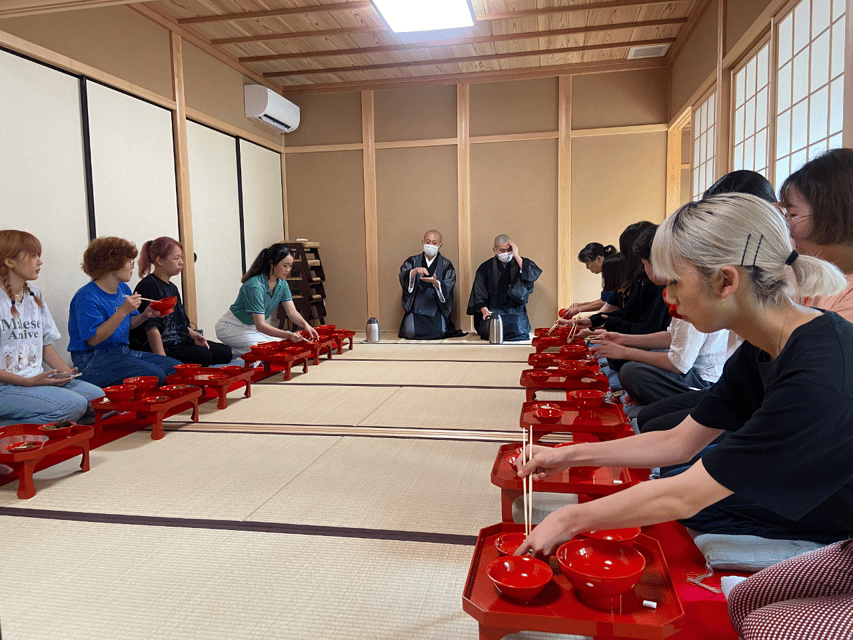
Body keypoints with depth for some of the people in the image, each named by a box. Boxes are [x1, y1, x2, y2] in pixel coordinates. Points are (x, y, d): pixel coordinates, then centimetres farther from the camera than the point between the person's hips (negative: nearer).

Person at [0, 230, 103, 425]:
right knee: (73, 405, -26)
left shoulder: (34, 295, 14)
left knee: (98, 396, -9)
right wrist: (30, 381, -19)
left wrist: (66, 372, 2)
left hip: (37, 380, 8)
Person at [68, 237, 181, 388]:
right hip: (93, 361, -9)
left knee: (176, 367, -5)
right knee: (154, 376, -27)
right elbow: (93, 339, -22)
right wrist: (122, 312, -27)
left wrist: (144, 316, -1)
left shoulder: (124, 289, 10)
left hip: (124, 352, 9)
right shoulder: (87, 297, -15)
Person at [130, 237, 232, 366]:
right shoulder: (148, 287, -12)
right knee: (203, 355, -28)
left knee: (225, 353, -1)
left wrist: (193, 335, 5)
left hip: (179, 343, 10)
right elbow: (151, 329, -20)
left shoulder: (172, 288, 19)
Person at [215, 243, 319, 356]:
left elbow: (292, 312, -9)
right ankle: (232, 352, -4)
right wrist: (287, 335, -47)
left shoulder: (282, 283, -5)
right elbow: (260, 325, -35)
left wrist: (305, 325, -30)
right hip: (232, 328, -8)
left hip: (251, 327, 9)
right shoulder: (255, 285, -30)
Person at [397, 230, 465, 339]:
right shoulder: (412, 261, 10)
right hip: (415, 308, 0)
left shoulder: (446, 265, 7)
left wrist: (435, 283, -29)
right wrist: (415, 271, -30)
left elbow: (447, 288, -7)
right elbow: (402, 277, -9)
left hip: (437, 309, 0)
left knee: (439, 332, -21)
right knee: (410, 332, -20)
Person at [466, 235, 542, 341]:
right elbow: (479, 294, 5)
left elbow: (532, 275, -14)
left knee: (517, 330, -29)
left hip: (515, 311, 1)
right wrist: (485, 311, -13)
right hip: (493, 311, 0)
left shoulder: (520, 263, 9)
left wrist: (517, 256, -12)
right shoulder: (486, 268, 8)